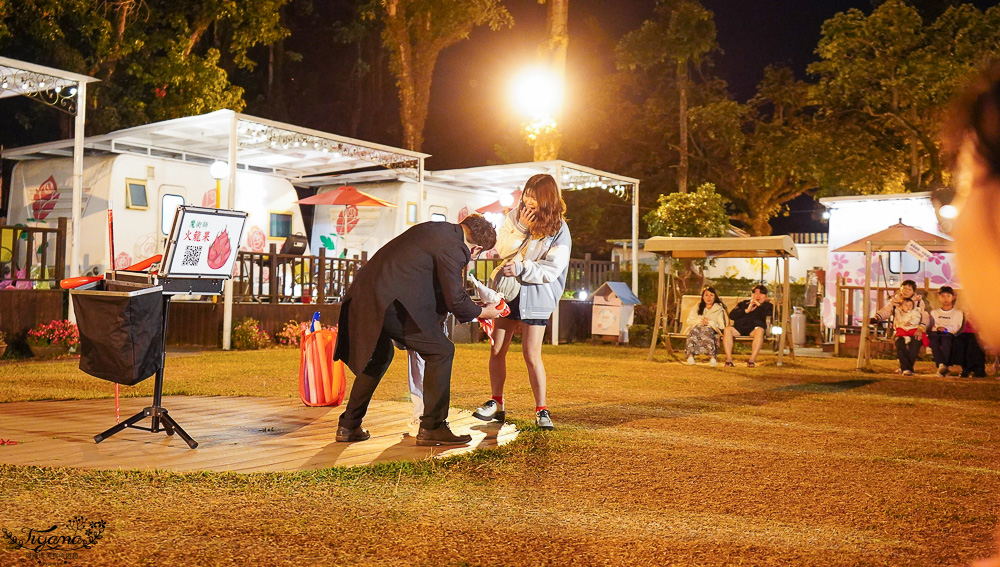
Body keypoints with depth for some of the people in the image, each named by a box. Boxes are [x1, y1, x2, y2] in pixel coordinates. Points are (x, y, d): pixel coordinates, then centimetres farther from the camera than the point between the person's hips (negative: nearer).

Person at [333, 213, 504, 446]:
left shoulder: (434, 229, 19)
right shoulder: (452, 248, -9)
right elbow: (455, 301, -7)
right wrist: (483, 312, 11)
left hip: (361, 296, 10)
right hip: (390, 303, -10)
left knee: (380, 356, 27)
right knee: (440, 351, 0)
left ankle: (348, 426, 30)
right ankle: (432, 427, 1)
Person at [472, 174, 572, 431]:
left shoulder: (559, 230, -8)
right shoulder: (515, 216, 1)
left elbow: (551, 270, -13)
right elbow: (502, 250, -5)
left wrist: (520, 269, -24)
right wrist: (521, 228, -16)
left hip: (536, 297, -4)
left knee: (532, 355, -6)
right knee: (497, 350, 6)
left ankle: (541, 410, 7)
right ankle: (496, 404, 22)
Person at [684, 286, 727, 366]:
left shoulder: (719, 309, 20)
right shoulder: (698, 307, 28)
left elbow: (721, 326, 7)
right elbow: (689, 321, 15)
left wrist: (710, 322, -9)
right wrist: (700, 321, -4)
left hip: (711, 329, -2)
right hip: (697, 328, 2)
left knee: (707, 330, -41)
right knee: (694, 330, -38)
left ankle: (712, 357, -53)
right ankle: (690, 355, -53)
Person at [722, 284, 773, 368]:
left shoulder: (767, 306, 24)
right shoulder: (743, 303, 28)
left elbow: (768, 316, 0)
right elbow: (732, 315, 12)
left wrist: (759, 305, 5)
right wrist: (746, 310, 1)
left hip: (754, 328, -2)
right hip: (739, 328, 2)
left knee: (760, 330, -38)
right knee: (727, 329, -29)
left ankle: (752, 359, -37)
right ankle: (729, 359, -32)